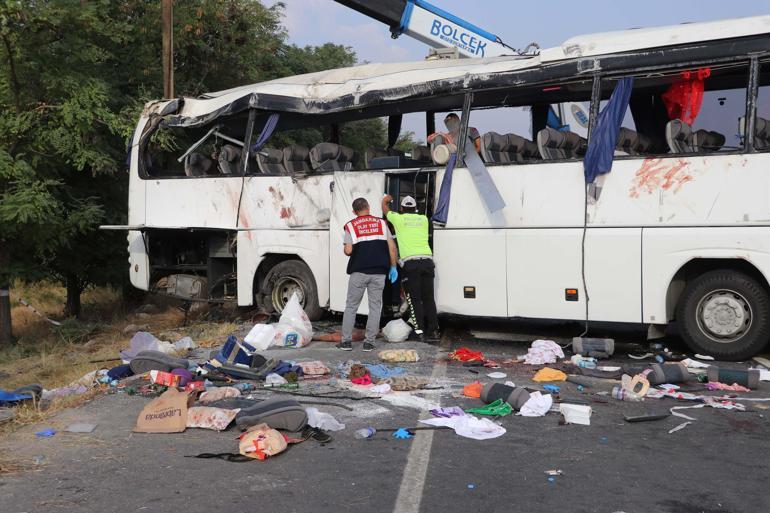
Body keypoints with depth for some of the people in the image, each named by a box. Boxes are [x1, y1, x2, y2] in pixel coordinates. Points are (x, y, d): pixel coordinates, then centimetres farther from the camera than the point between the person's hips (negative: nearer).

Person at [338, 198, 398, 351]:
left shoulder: (351, 226, 3)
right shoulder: (381, 223, 9)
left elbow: (348, 250, -6)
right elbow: (392, 247, 3)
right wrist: (393, 267, 10)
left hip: (359, 271, -1)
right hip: (379, 271, 1)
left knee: (351, 306, 10)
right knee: (375, 307, 8)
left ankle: (346, 341, 11)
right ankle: (369, 342, 6)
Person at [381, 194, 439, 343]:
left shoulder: (398, 218, 10)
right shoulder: (424, 219, 19)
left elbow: (384, 206, 28)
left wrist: (387, 198, 50)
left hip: (410, 262, -3)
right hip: (427, 259, 3)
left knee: (414, 298, -1)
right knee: (428, 298, 7)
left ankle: (419, 331, -8)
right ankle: (433, 331, 4)